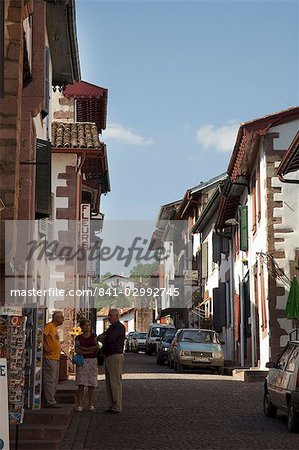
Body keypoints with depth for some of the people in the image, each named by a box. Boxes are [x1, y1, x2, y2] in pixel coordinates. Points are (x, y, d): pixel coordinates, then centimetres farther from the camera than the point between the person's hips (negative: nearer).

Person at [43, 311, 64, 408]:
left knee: (54, 381, 13)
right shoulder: (49, 326, -10)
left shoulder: (54, 328, 20)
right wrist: (45, 349, -20)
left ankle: (50, 401, 18)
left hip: (56, 358, 10)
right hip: (50, 358, -10)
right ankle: (50, 402, -8)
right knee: (50, 380, -8)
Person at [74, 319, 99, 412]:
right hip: (82, 361, -1)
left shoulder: (93, 336, 10)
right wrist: (90, 351, -11)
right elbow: (77, 350, -6)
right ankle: (80, 404, -6)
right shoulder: (78, 338, 6)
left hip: (92, 361, 1)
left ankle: (91, 404, 6)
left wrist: (83, 348, -7)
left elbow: (97, 347, -4)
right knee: (81, 384, -7)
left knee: (91, 384, 0)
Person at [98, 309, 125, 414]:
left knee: (115, 382, -8)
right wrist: (104, 338, -7)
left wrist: (102, 338, -1)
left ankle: (117, 407, -5)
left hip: (115, 357, -10)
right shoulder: (111, 327, 20)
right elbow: (99, 337, 16)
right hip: (108, 357, 10)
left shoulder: (119, 327, -11)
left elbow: (109, 338, -22)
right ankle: (112, 406, 15)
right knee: (109, 383, 10)